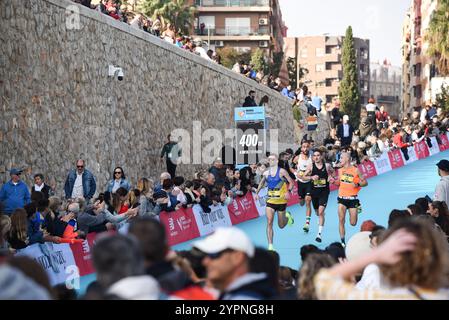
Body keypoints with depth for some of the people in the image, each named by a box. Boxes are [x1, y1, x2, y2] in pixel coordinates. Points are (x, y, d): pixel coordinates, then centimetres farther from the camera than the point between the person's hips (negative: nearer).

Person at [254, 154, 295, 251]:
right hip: (270, 200, 3)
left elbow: (291, 182, -6)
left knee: (281, 225, 10)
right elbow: (262, 183, 22)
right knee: (269, 222, -13)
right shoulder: (266, 173, 5)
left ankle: (288, 216, 46)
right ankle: (270, 246, -12)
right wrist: (257, 193, 12)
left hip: (281, 200, -2)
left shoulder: (282, 172, -8)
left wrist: (288, 191, -22)